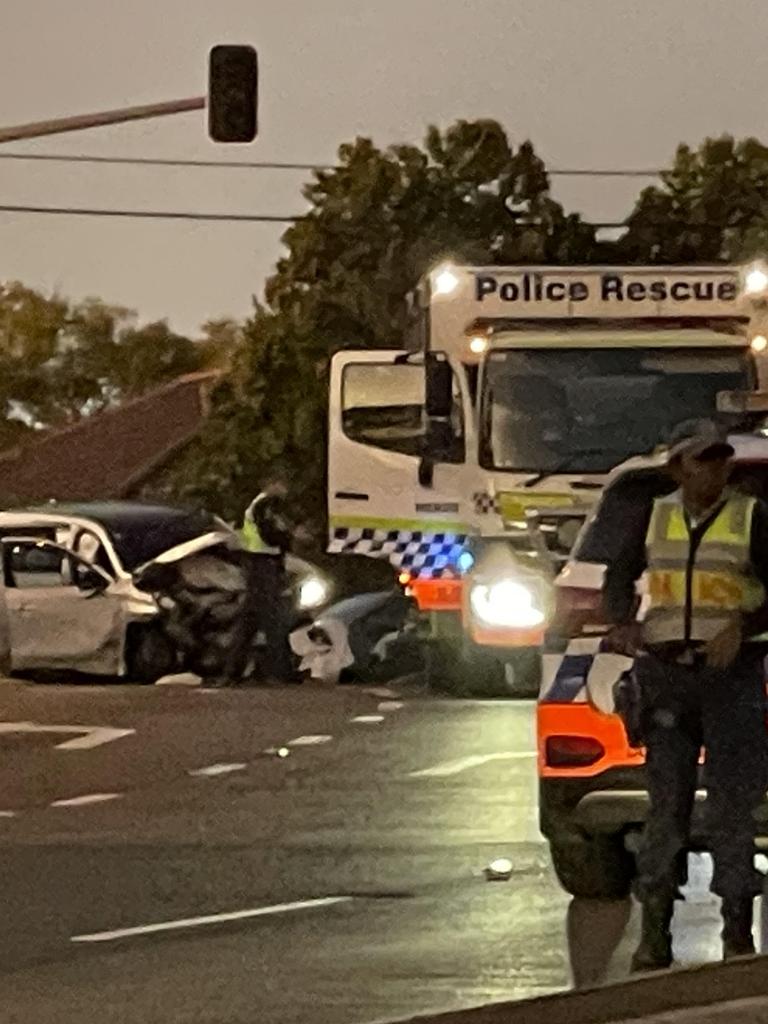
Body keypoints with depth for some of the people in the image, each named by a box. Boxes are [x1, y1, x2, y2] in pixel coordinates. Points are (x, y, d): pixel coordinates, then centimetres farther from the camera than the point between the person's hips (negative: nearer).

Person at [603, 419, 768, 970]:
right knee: (667, 802, 1)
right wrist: (623, 623, 1)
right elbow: (619, 578, 19)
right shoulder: (656, 517, 9)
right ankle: (655, 931, 1)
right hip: (666, 672, 2)